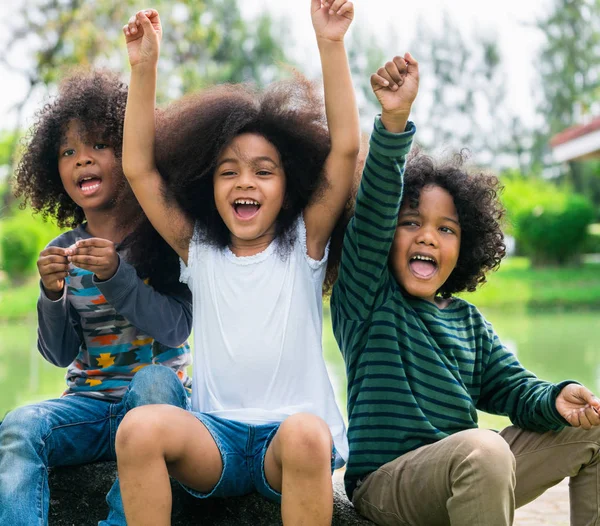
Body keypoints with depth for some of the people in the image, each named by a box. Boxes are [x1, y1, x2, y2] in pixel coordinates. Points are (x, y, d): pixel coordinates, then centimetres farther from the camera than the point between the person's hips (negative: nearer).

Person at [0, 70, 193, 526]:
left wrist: (115, 276, -24)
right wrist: (53, 295, -15)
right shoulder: (63, 251, 6)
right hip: (89, 402, 3)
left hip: (160, 393, -2)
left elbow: (176, 330, -11)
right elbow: (60, 354, 4)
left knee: (153, 379, -36)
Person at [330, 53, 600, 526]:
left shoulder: (468, 322, 14)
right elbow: (374, 208, -16)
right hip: (384, 483, -6)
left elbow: (511, 388, 9)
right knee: (481, 448, -37)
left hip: (468, 477, 6)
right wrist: (394, 122, -30)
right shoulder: (366, 296, -2)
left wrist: (556, 401, -14)